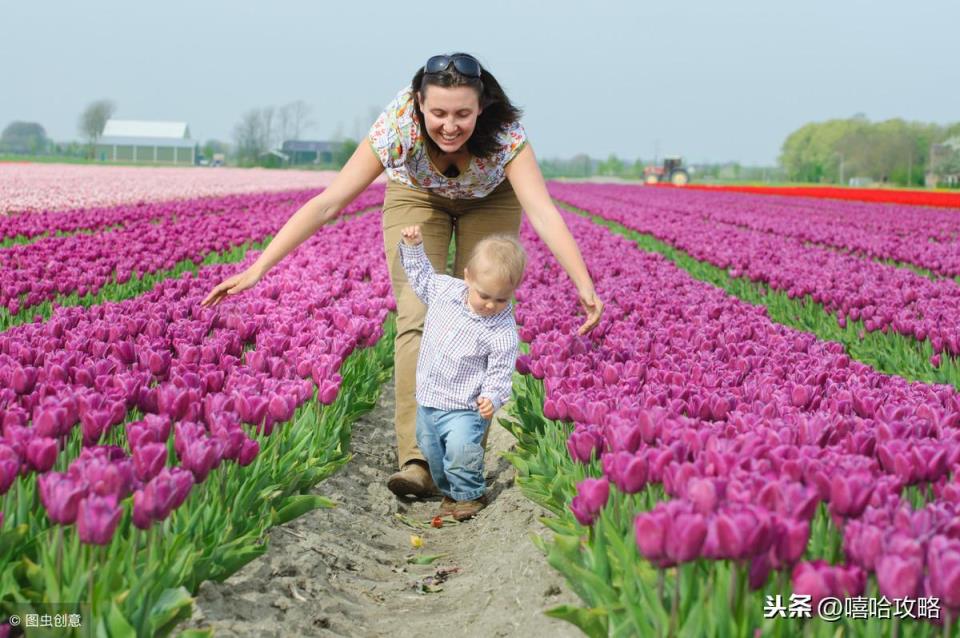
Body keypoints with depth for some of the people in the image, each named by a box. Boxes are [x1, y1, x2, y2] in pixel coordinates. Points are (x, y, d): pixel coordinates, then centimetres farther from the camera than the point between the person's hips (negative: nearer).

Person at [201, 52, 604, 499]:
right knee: (418, 317, -17)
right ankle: (417, 461, -23)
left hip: (490, 199, 0)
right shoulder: (398, 126, -37)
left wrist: (585, 287, -59)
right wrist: (259, 268, -42)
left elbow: (543, 211, -46)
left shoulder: (504, 133, -38)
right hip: (416, 197, 0)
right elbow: (328, 203, -38)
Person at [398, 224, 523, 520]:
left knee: (461, 449, -23)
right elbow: (422, 277, 15)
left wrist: (492, 398, -32)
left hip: (463, 409, -5)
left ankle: (470, 494, 1)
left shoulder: (503, 332, -18)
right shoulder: (445, 289, -5)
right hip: (428, 400, 5)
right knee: (431, 450, 14)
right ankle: (450, 492, 36)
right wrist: (413, 246, 7)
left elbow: (499, 372, -15)